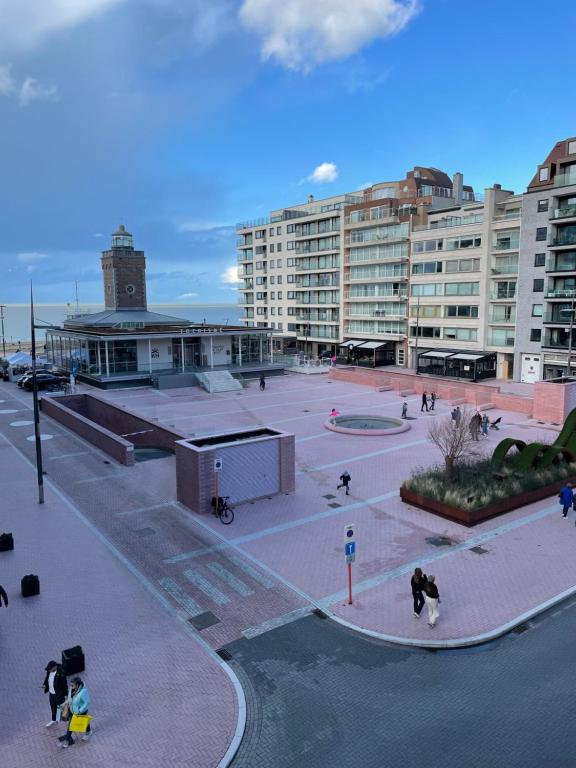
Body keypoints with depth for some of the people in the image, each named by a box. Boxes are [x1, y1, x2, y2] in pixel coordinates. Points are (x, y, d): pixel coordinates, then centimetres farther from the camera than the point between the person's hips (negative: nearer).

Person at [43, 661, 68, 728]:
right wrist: (45, 685, -8)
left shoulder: (61, 673, -29)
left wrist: (65, 694, -17)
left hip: (59, 694, -6)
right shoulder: (49, 671, -9)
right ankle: (53, 720, 41)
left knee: (62, 706, 13)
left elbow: (64, 684, -22)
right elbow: (46, 678, 11)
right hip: (51, 693, 7)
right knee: (53, 707, 21)